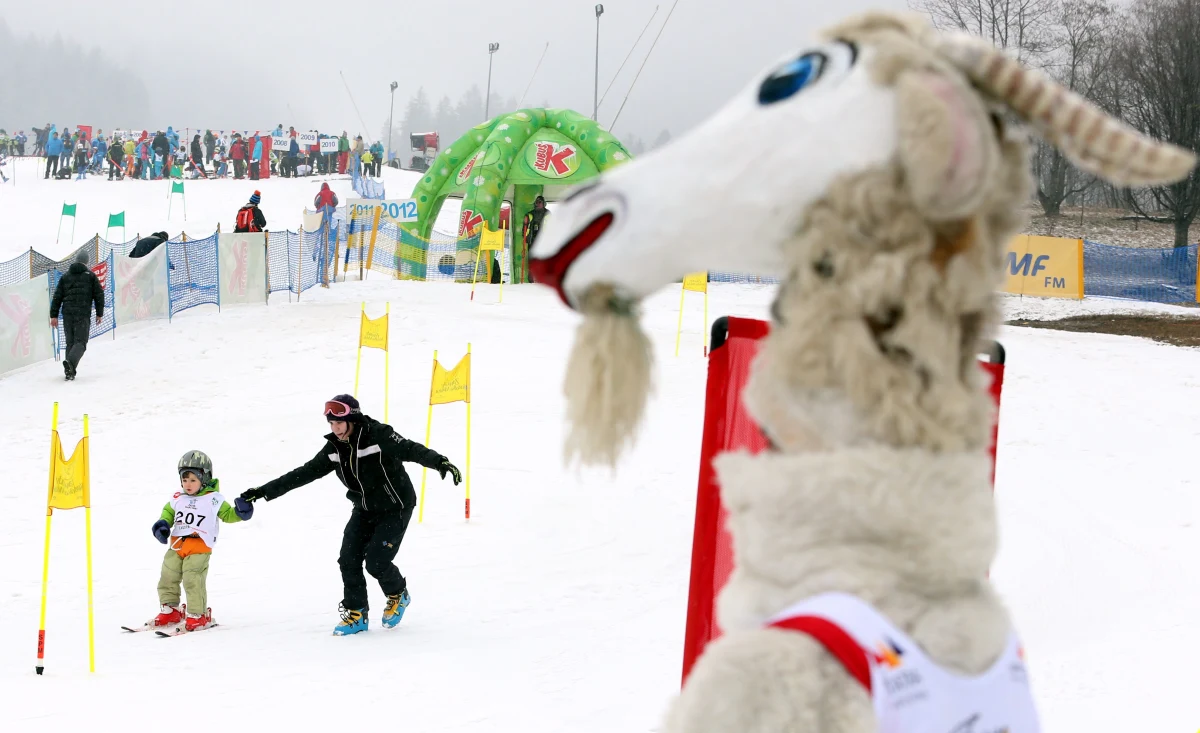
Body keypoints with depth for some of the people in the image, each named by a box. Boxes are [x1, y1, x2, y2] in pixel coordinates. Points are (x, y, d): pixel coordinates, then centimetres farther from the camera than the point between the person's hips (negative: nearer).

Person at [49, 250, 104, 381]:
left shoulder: (65, 277, 13)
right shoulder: (91, 276, 5)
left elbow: (57, 297, 10)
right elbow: (99, 295, 4)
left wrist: (54, 315, 10)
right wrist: (99, 314, 12)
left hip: (67, 314, 3)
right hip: (83, 315, -3)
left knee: (70, 342, 12)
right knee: (80, 342, -5)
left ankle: (70, 371, 5)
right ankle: (70, 362, -32)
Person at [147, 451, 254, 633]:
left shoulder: (213, 500, -1)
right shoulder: (177, 499, 11)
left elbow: (227, 515, 5)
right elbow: (168, 513, 24)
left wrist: (240, 512, -14)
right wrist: (162, 524, 5)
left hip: (199, 548, -6)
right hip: (176, 545, 6)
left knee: (193, 580, -13)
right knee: (167, 577, 8)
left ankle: (198, 615, -1)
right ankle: (169, 611, 24)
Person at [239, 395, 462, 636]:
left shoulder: (379, 436, -23)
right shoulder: (334, 448, -3)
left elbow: (411, 450, -32)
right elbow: (304, 473, 2)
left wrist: (440, 461, -52)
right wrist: (265, 491, 0)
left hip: (395, 508, -6)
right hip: (365, 509, 6)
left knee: (376, 561, -14)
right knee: (349, 560, -5)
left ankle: (398, 594, 17)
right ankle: (356, 614, 10)